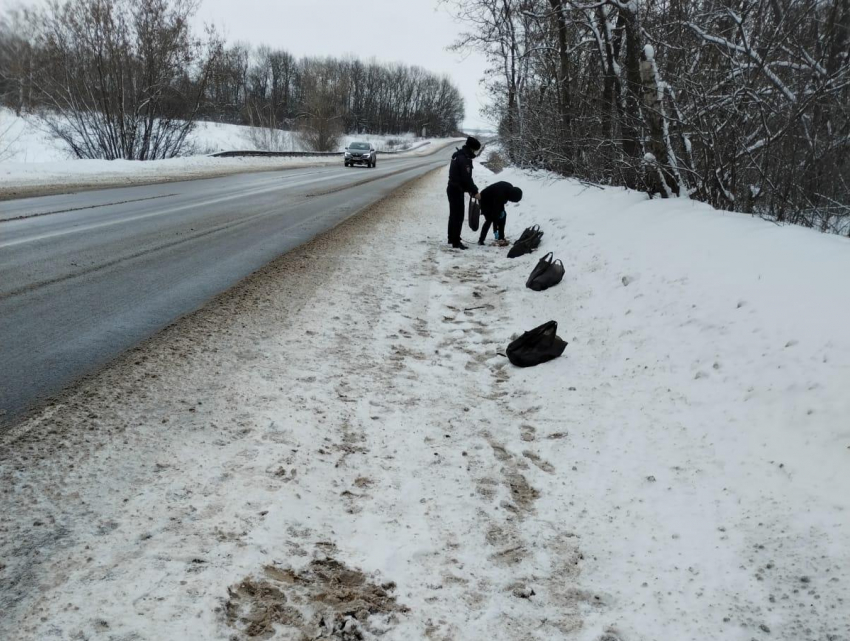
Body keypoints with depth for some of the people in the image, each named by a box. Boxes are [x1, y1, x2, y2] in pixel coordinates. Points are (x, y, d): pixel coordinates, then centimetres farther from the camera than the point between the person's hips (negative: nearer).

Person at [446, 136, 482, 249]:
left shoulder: (459, 156, 14)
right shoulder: (464, 159, -19)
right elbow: (466, 178, -22)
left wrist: (470, 190, 14)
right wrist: (475, 191, -15)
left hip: (453, 188, 10)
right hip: (457, 190, -10)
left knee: (454, 215, 17)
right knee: (458, 216, -7)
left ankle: (452, 239, 26)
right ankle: (456, 242, -6)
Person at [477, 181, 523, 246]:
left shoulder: (510, 188, -18)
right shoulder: (499, 194, -41)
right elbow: (495, 212, -39)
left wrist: (502, 209, -10)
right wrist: (495, 230, -37)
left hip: (492, 200, 8)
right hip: (485, 201, -8)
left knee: (503, 215, -1)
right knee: (490, 219, -18)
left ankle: (501, 238, 5)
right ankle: (481, 240, -11)